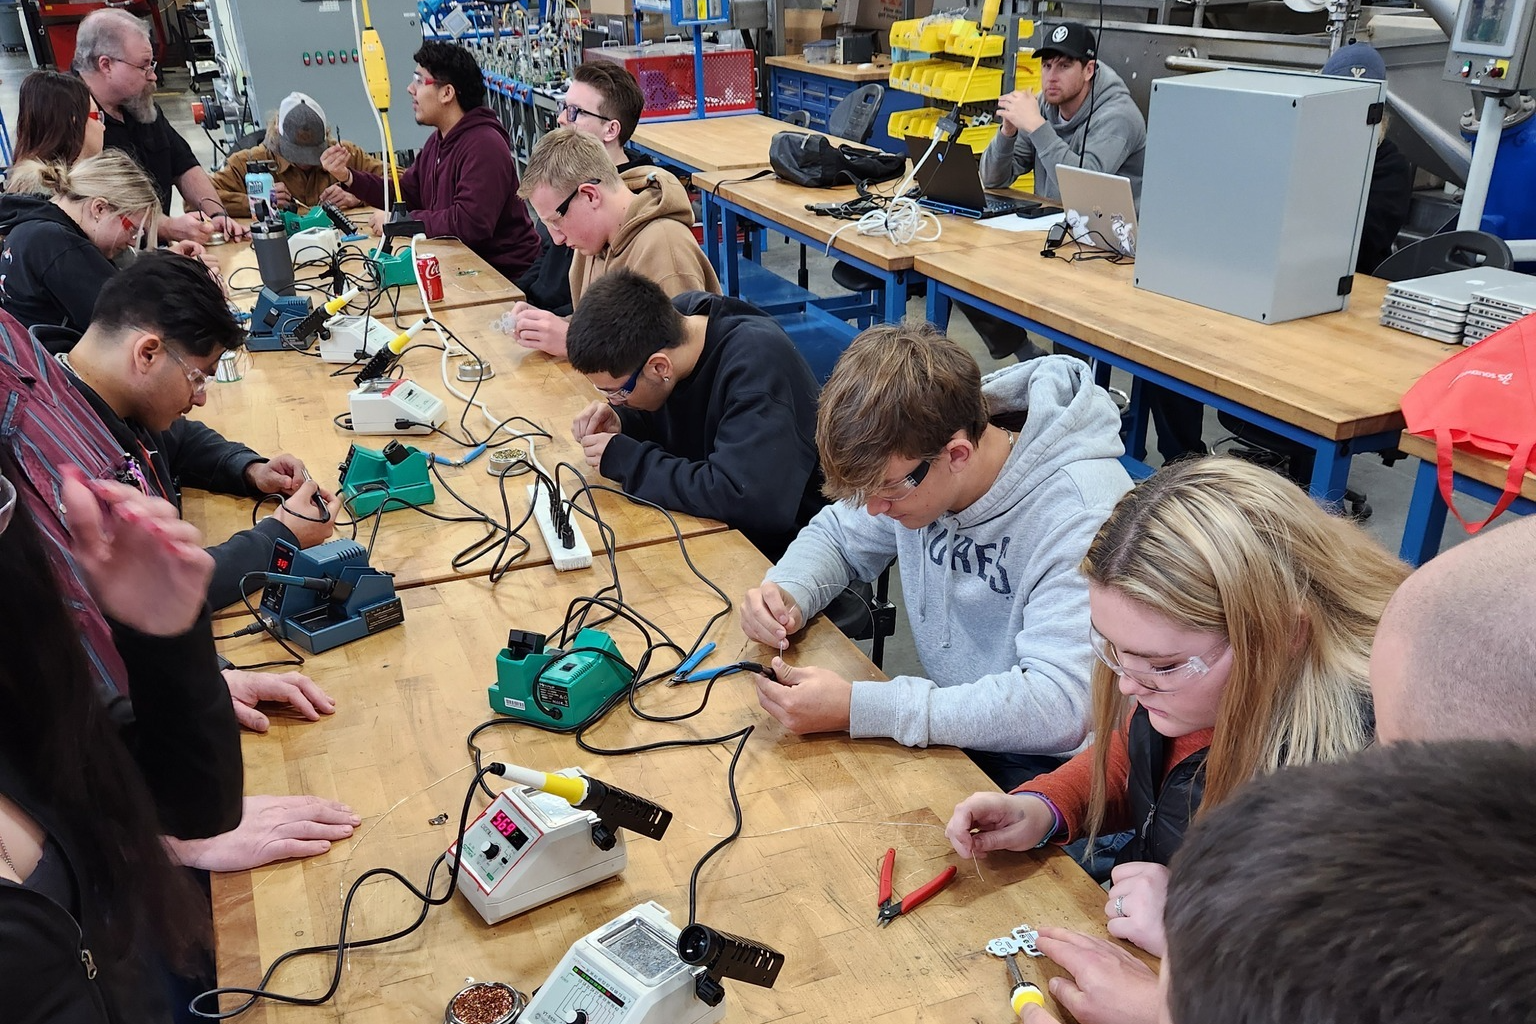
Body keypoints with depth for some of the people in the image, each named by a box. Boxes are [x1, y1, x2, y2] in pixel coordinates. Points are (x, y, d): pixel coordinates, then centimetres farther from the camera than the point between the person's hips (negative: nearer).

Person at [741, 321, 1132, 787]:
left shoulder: (1080, 516, -28)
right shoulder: (907, 462, -7)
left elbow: (1060, 706, -34)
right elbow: (835, 535, 13)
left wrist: (857, 708, -34)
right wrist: (787, 593, -11)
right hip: (954, 718, 7)